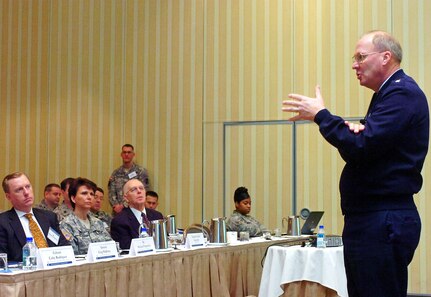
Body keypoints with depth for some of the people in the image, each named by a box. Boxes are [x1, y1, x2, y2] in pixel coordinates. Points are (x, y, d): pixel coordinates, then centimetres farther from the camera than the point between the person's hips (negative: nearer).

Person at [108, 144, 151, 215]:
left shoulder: (141, 171, 1)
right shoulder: (116, 173, 12)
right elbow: (111, 192, 7)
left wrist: (124, 205, -13)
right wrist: (116, 205, -12)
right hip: (118, 211, 3)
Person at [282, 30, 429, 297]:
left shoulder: (402, 93, -13)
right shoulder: (392, 93, 20)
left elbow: (361, 149, -22)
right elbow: (371, 147, 17)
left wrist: (321, 115, -11)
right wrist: (356, 131, -5)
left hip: (384, 222, -10)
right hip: (372, 220, 10)